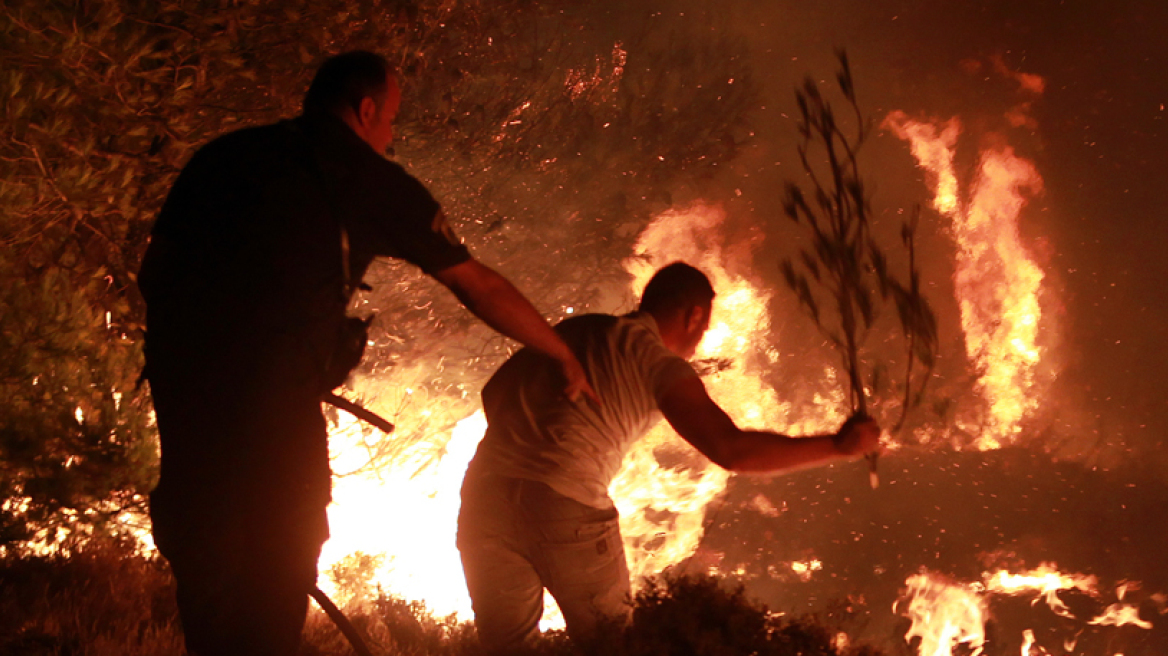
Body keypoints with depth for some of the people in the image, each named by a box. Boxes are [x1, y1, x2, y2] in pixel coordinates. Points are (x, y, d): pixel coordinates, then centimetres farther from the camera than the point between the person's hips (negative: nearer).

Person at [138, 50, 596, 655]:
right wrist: (565, 359, 24)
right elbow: (480, 287, 13)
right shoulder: (371, 180, 7)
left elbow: (153, 272, 16)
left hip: (178, 375, 5)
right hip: (271, 388, -5)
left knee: (202, 554, 20)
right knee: (280, 559, 12)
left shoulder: (222, 154, 18)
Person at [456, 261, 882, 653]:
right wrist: (838, 446, -2)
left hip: (485, 491, 6)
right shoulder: (659, 363, 0)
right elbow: (731, 450, -11)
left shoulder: (573, 328, 19)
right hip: (563, 508, -6)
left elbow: (494, 392, 25)